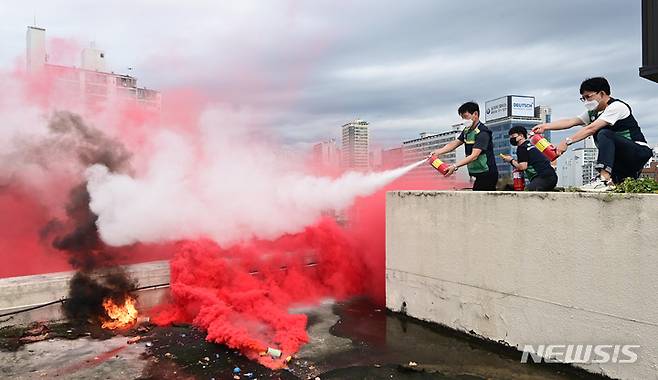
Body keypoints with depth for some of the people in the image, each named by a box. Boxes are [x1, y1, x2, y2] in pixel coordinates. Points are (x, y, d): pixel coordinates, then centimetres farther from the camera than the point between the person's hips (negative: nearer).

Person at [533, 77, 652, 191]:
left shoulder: (617, 107, -14)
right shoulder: (593, 113, 11)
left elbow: (591, 129, -26)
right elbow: (570, 122, -2)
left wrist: (567, 141, -32)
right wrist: (545, 126, -14)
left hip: (640, 152, -8)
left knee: (604, 134, -29)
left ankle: (605, 179, -40)